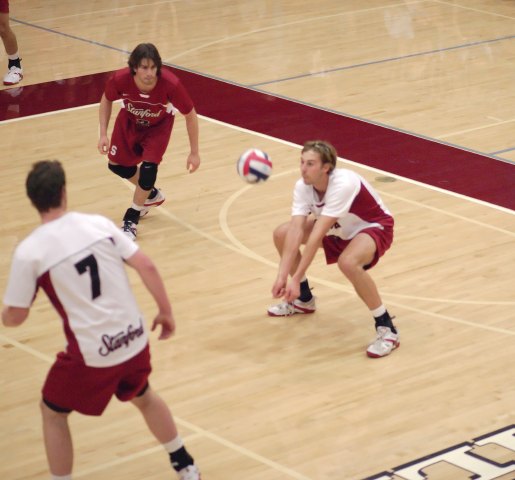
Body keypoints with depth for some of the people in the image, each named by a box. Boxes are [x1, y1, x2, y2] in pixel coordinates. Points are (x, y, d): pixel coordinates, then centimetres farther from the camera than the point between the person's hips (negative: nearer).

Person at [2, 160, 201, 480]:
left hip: (91, 355, -4)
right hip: (135, 340, 4)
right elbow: (147, 266, -4)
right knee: (144, 396, 34)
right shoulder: (99, 223, -2)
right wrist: (166, 312, 9)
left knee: (53, 413, 21)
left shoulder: (29, 252, -11)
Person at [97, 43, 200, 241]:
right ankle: (152, 195, 39)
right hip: (129, 122, 3)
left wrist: (194, 153, -19)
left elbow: (190, 115, -24)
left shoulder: (170, 84, -41)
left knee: (148, 167, -17)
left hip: (158, 126, -3)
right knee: (116, 164, 10)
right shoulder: (120, 79, -36)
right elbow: (106, 100, -11)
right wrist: (103, 134, -15)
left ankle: (131, 221, 5)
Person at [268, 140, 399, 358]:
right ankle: (303, 299, 22)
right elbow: (296, 230, -24)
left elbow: (317, 235, -40)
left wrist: (296, 279, -40)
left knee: (348, 262, -39)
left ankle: (386, 329, -23)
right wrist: (282, 275, -34)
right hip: (340, 228, 8)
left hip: (373, 227, -8)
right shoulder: (302, 187, -17)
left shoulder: (343, 185, -37)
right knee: (281, 234, 0)